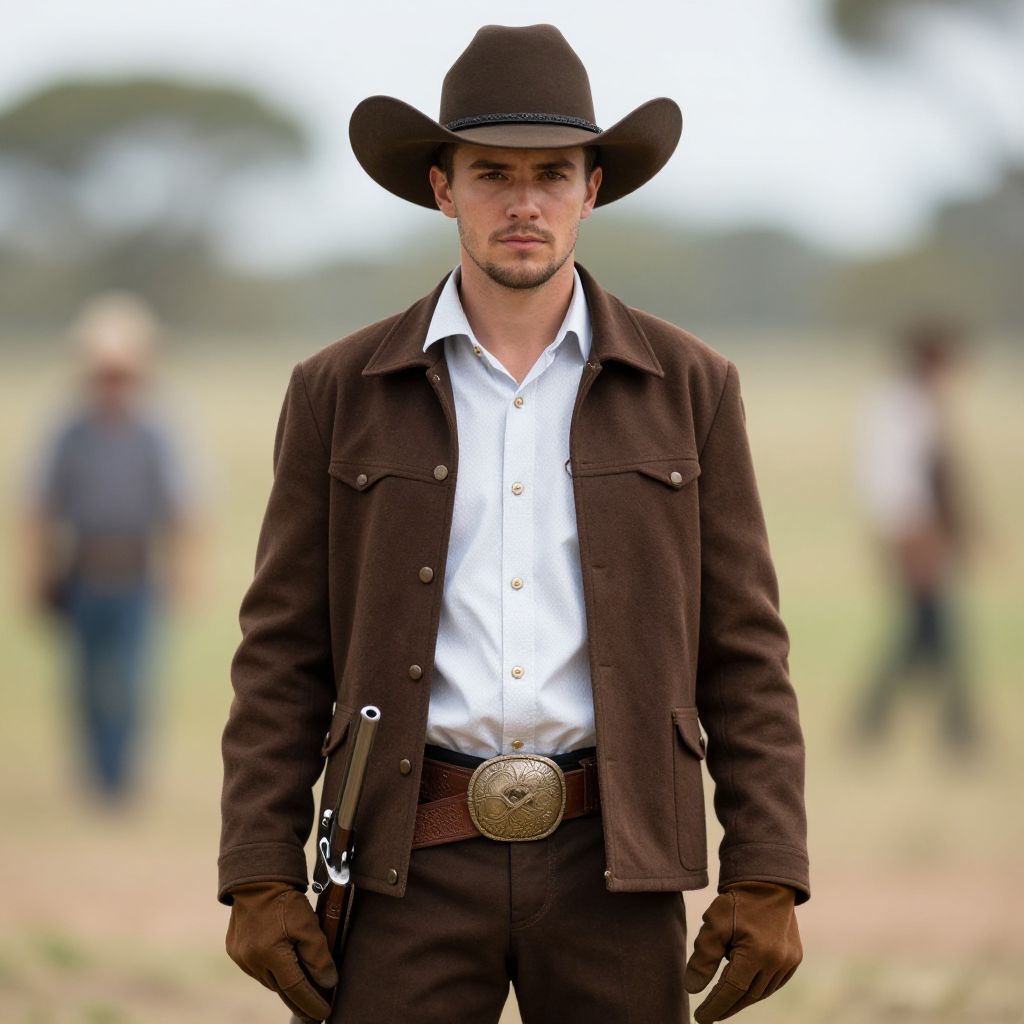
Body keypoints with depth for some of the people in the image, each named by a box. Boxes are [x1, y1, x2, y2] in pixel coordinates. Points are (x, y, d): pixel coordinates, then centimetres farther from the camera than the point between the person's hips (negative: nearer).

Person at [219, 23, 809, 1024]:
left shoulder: (688, 388, 6)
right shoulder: (339, 393, 6)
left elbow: (743, 652, 6)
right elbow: (283, 654, 6)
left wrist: (766, 882, -2)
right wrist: (260, 881, -2)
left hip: (611, 864, 0)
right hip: (414, 863, 0)